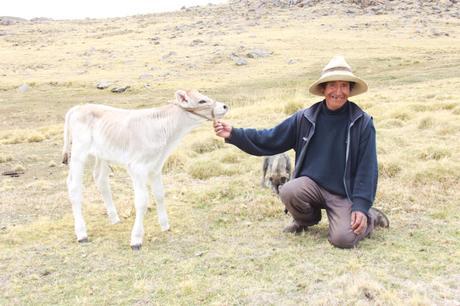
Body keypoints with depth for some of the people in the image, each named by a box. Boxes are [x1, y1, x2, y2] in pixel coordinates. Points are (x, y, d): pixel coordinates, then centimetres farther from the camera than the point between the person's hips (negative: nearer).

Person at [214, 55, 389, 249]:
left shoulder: (362, 123, -8)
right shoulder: (305, 118, -1)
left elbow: (367, 167, -7)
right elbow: (270, 140, 2)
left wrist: (361, 206, -15)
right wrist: (234, 134, -8)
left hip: (344, 193, -3)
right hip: (312, 183, 3)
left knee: (343, 239, -23)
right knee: (288, 192, -29)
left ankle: (369, 218, 13)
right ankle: (307, 219, 8)